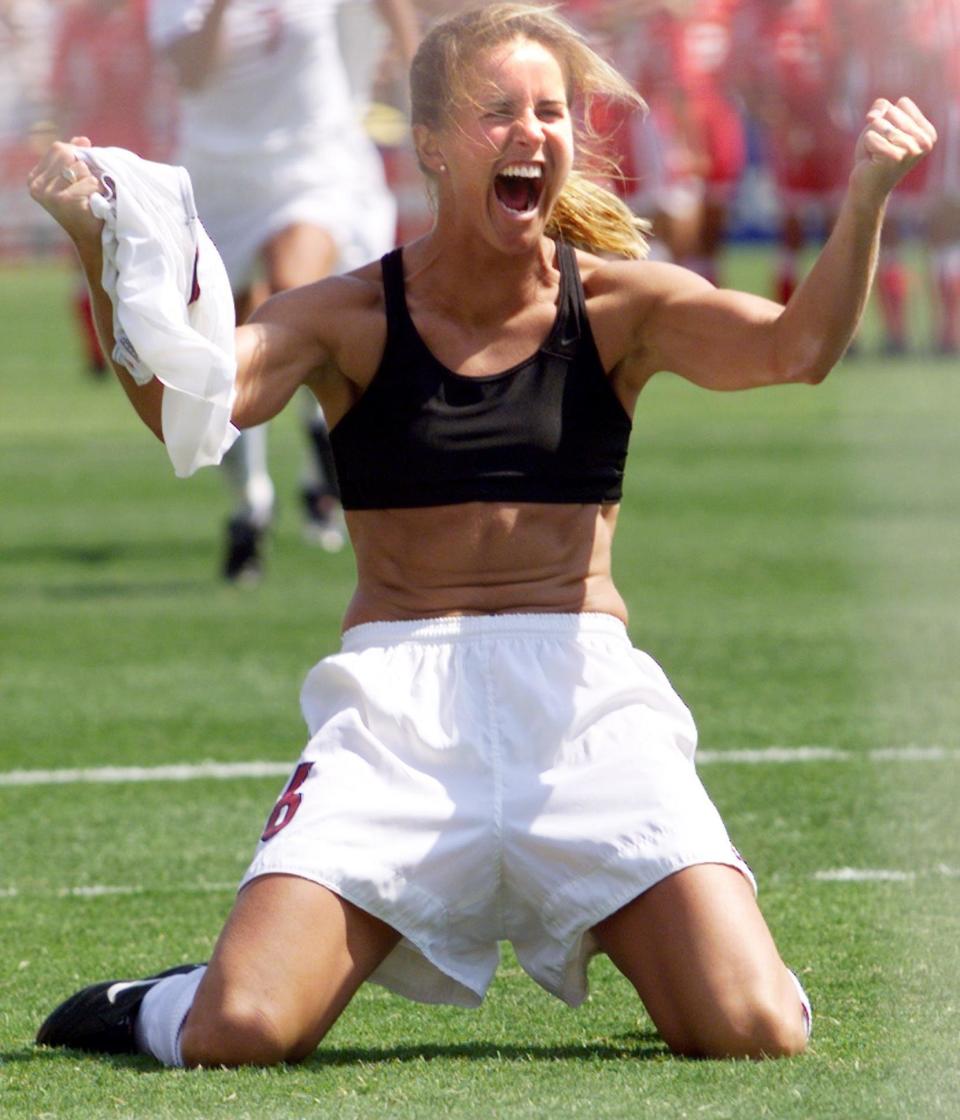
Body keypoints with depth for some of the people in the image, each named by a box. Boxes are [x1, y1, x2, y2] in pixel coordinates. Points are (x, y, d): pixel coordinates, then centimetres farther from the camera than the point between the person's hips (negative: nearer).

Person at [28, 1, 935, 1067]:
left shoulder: (617, 307, 5)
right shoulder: (354, 319, 1)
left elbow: (794, 347, -12)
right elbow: (180, 400, -15)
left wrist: (865, 196, -29)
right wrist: (101, 247, -32)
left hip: (585, 700, 1)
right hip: (397, 704, -1)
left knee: (756, 1035, -16)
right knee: (239, 1037, -20)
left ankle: (640, 945, 21)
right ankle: (163, 1008, 19)